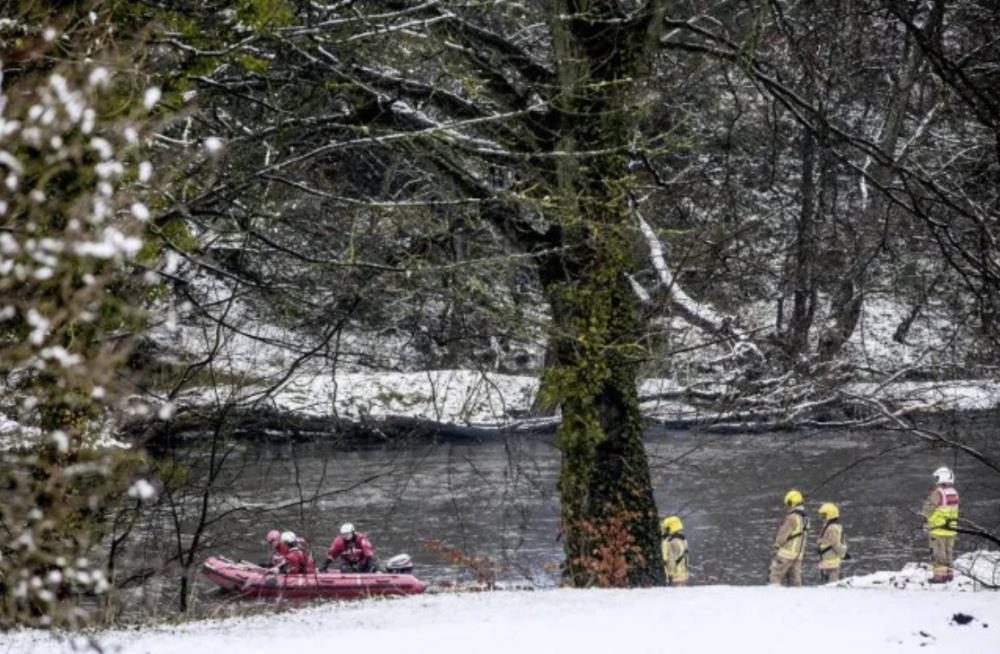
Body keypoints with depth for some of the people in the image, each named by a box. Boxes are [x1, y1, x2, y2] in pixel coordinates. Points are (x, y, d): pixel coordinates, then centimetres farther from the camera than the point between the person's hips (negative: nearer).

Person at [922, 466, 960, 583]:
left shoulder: (937, 493, -18)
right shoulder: (954, 493, 4)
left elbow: (927, 510, -16)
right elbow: (954, 511, 11)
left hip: (937, 528, -7)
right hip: (951, 529, 7)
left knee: (938, 552, -2)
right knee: (948, 551, 16)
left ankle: (939, 574, -3)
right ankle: (948, 573, 22)